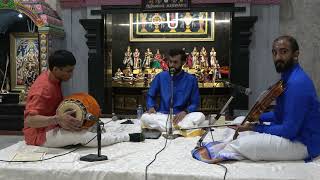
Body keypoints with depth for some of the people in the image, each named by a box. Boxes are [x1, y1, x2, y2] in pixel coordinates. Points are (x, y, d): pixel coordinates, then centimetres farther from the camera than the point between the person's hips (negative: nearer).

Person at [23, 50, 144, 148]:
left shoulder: (53, 79, 2)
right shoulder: (43, 89, -26)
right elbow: (29, 120, -34)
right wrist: (58, 119, -45)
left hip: (51, 127, 11)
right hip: (40, 135, -11)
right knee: (83, 135, -27)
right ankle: (127, 137, -17)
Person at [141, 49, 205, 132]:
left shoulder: (191, 80, 0)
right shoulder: (160, 76, 4)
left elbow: (195, 103, 4)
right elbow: (150, 96, 13)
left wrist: (185, 112, -16)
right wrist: (151, 107, -8)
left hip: (182, 116, -1)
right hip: (162, 116, 1)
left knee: (200, 116, -29)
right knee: (145, 117, -29)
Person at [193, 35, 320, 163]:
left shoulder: (297, 83, -25)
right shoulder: (288, 77, 8)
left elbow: (289, 130, -25)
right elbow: (280, 115, 17)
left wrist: (256, 127, -16)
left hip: (302, 144, -10)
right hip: (293, 131, 11)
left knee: (244, 144, -21)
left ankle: (220, 153, 2)